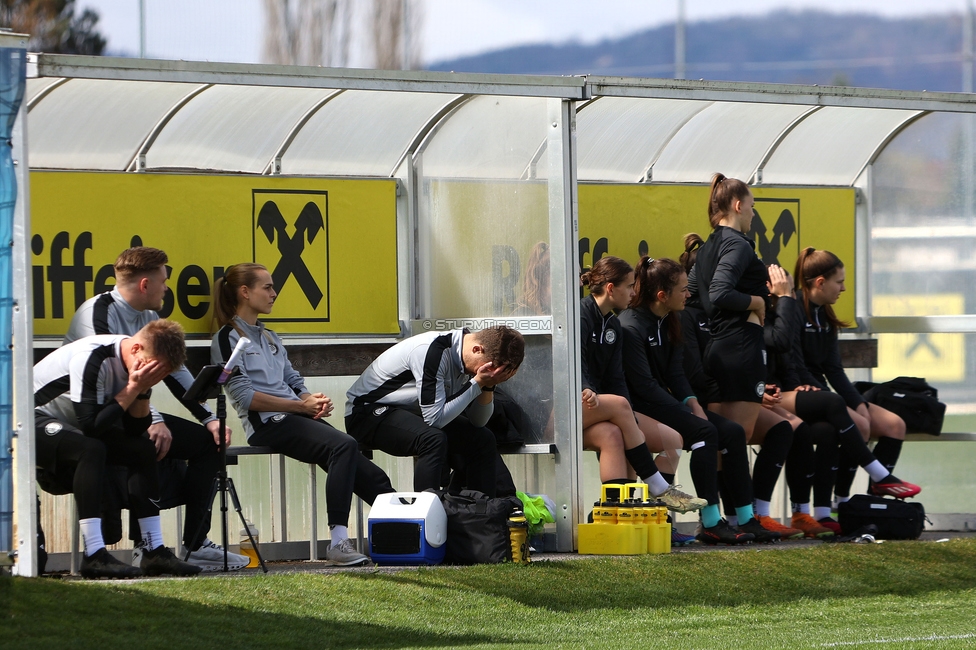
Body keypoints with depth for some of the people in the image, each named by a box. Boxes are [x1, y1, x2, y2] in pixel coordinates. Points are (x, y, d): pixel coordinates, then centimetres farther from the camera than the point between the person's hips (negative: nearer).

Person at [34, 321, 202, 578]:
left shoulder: (130, 363, -3)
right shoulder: (92, 359, -29)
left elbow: (136, 430, -2)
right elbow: (90, 426, -30)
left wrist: (143, 391, -18)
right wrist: (133, 389, -27)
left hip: (71, 425, 9)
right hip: (33, 419, -9)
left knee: (143, 449, -3)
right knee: (91, 449, -34)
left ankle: (154, 552, -3)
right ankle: (94, 556, -37)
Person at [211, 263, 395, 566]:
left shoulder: (270, 338, 26)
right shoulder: (228, 338, -1)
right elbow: (244, 396, -10)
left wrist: (314, 400, -1)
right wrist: (300, 405, -13)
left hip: (297, 417, 8)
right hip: (268, 425, -8)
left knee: (370, 476, -12)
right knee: (344, 445, -31)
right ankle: (339, 543, -37)